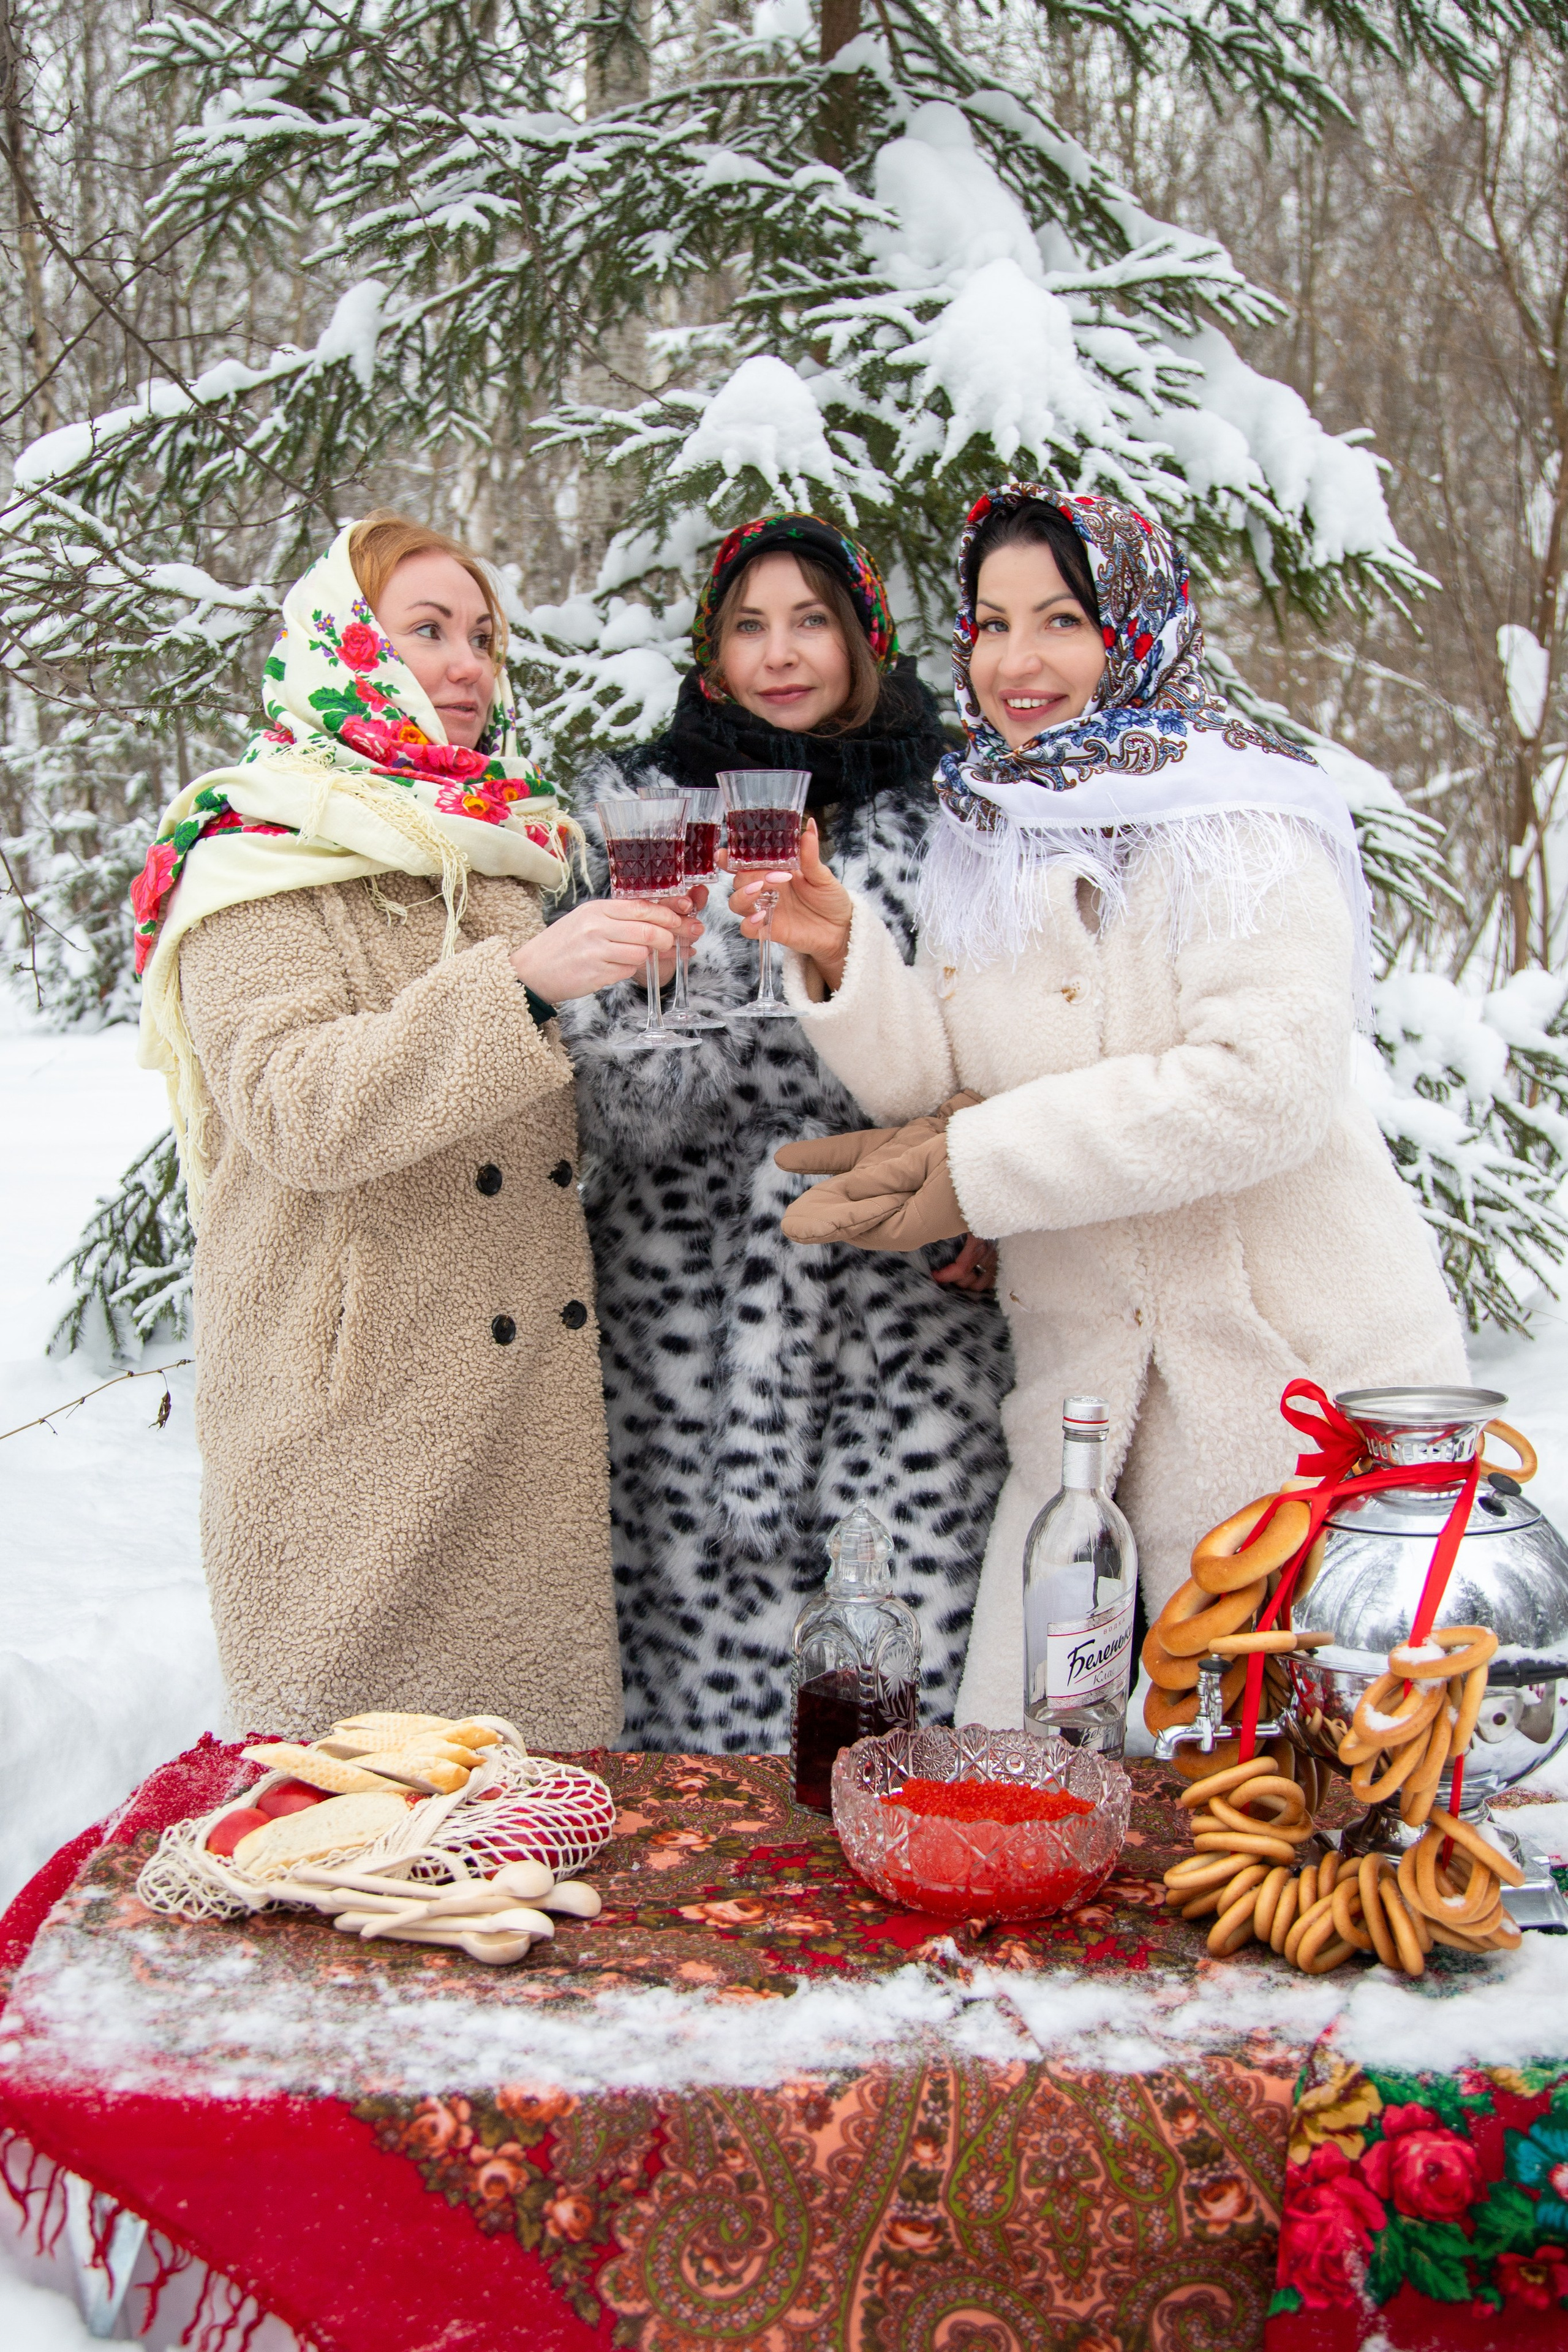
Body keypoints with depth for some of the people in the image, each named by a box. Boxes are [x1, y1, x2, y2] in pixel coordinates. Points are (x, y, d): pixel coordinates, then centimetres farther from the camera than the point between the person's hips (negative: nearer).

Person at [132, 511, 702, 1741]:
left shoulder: (506, 849, 17)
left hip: (539, 1402, 6)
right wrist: (521, 985, -31)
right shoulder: (260, 864, -5)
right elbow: (298, 1111, -23)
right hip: (363, 1404, -6)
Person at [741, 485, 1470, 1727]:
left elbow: (1265, 1086, -22)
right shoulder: (983, 839, 12)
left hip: (1295, 1369, -5)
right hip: (1085, 1372, 6)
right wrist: (842, 954, -12)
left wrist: (981, 1166, -17)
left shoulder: (1239, 815, -10)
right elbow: (940, 1084, 6)